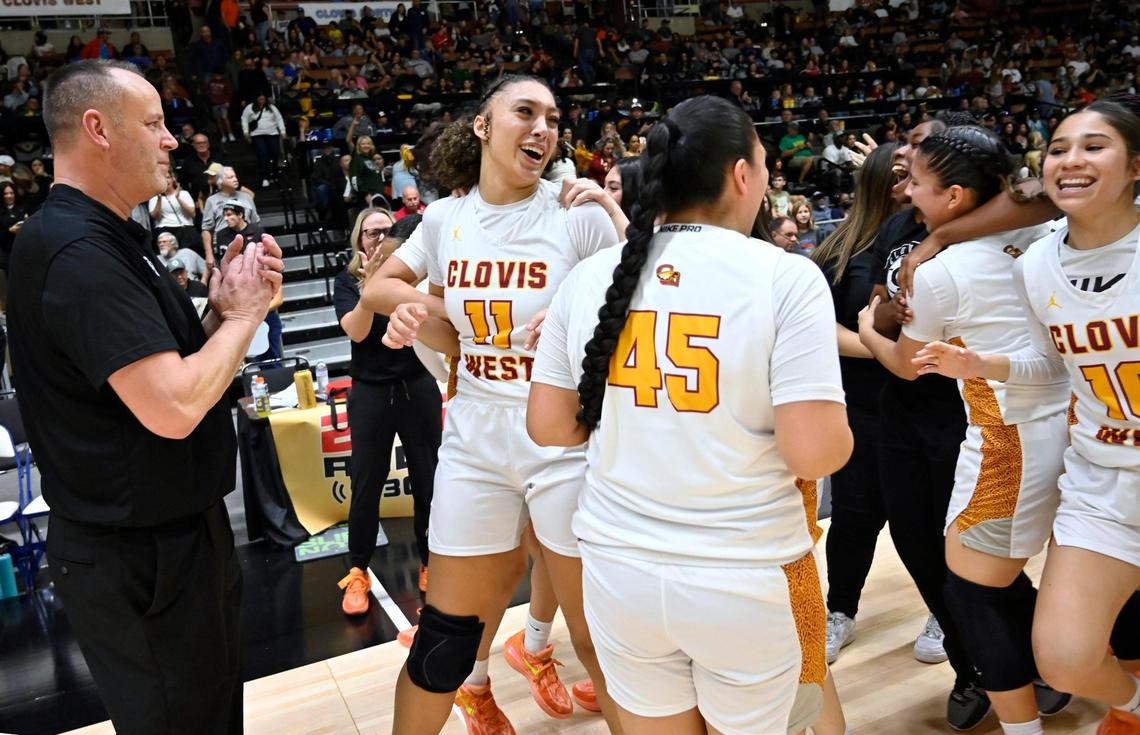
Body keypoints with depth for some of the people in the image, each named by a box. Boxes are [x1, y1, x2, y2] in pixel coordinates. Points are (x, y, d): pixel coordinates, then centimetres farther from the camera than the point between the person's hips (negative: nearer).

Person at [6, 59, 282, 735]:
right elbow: (173, 408, -31)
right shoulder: (77, 251, -23)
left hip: (177, 532, 10)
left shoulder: (113, 239, 10)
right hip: (140, 557, -10)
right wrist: (245, 310, -16)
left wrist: (221, 308, -4)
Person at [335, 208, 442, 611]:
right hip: (371, 392, 0)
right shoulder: (347, 280, 2)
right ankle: (358, 571, 15)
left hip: (418, 387, 1)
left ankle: (430, 562, 21)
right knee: (366, 483, 2)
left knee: (427, 477, 5)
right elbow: (356, 331, -13)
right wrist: (372, 280, -23)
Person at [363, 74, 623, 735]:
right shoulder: (445, 217, 3)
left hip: (568, 444, -2)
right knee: (446, 630, 13)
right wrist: (420, 309, -3)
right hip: (474, 441, 3)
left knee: (597, 631, 9)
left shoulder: (579, 215, -7)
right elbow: (377, 287, 18)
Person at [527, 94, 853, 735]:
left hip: (620, 570, 4)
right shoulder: (786, 277, -14)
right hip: (749, 578, -3)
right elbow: (816, 452, -18)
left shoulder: (591, 276, -3)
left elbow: (549, 426, 2)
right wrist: (838, 431, 4)